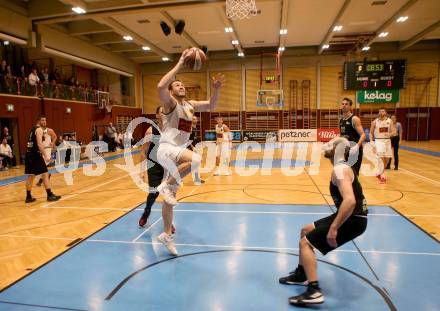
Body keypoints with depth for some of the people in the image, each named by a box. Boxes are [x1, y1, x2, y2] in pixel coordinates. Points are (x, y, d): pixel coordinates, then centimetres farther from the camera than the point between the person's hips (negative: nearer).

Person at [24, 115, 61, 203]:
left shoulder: (33, 129, 19)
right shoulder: (39, 129, -9)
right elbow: (39, 144, -20)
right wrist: (45, 156, -23)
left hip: (29, 154, 9)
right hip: (35, 154, -9)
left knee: (30, 176, 14)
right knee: (45, 174, -4)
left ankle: (28, 197, 19)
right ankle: (50, 195, -2)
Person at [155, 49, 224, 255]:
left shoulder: (190, 105, 16)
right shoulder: (170, 103, -6)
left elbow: (211, 106, 18)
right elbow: (160, 86, -27)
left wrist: (216, 89, -1)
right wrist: (180, 63, -23)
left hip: (179, 151, 8)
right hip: (167, 149, -7)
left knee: (171, 196, 13)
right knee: (195, 159, -37)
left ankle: (166, 235, 25)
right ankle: (166, 185, -15)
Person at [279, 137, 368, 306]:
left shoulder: (339, 170, -21)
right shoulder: (343, 167, 12)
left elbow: (350, 201, -35)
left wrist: (333, 229, -32)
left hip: (354, 219, -10)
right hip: (350, 215, 10)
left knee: (305, 243, -10)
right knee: (306, 231, 19)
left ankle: (314, 291, -9)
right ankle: (301, 274, 33)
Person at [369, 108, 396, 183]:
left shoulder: (389, 121, 2)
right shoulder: (375, 122, -2)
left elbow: (393, 131, -3)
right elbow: (371, 133, 2)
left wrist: (389, 134, -26)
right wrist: (371, 142, -8)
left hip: (387, 141, 3)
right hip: (378, 141, -3)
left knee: (387, 159, 9)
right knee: (381, 158, -14)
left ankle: (380, 172, 29)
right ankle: (381, 175, -7)